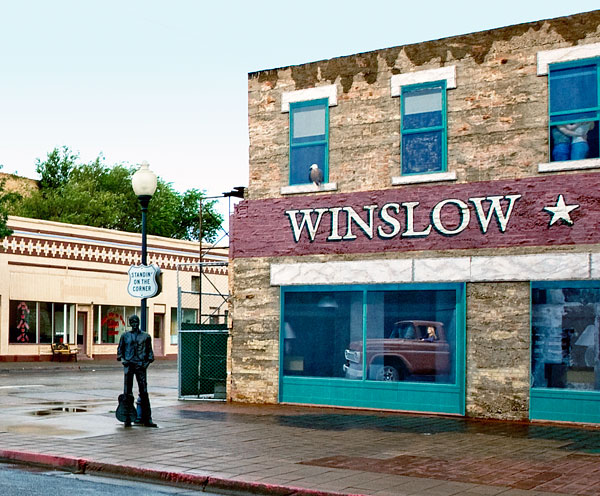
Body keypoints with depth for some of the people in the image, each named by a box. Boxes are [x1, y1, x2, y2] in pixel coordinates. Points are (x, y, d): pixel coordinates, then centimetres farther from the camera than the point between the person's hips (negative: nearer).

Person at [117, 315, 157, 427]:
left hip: (141, 365, 0)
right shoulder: (125, 336, 12)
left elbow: (149, 350, 15)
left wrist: (148, 361, 1)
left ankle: (147, 419, -2)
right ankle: (128, 419, 4)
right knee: (127, 392, -1)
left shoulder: (146, 336, 11)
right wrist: (121, 358, 0)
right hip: (128, 364, 0)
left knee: (144, 392, -4)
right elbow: (120, 349, 17)